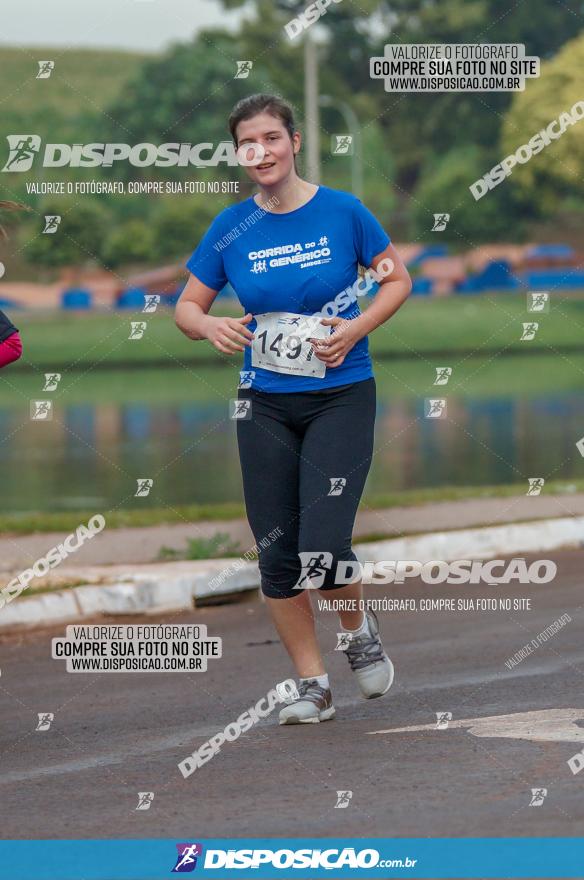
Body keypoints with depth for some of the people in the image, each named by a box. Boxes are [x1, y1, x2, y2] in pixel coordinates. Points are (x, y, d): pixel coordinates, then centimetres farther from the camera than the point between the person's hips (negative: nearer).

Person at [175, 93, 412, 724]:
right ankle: (312, 685, 16)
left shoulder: (342, 211, -5)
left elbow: (398, 279, 6)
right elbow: (186, 306, 9)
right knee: (277, 555, 1)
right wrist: (211, 326, -14)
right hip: (266, 405, 3)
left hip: (341, 395, -3)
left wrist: (356, 327, -11)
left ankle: (359, 630, 17)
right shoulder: (230, 229, 1)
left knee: (322, 550, -15)